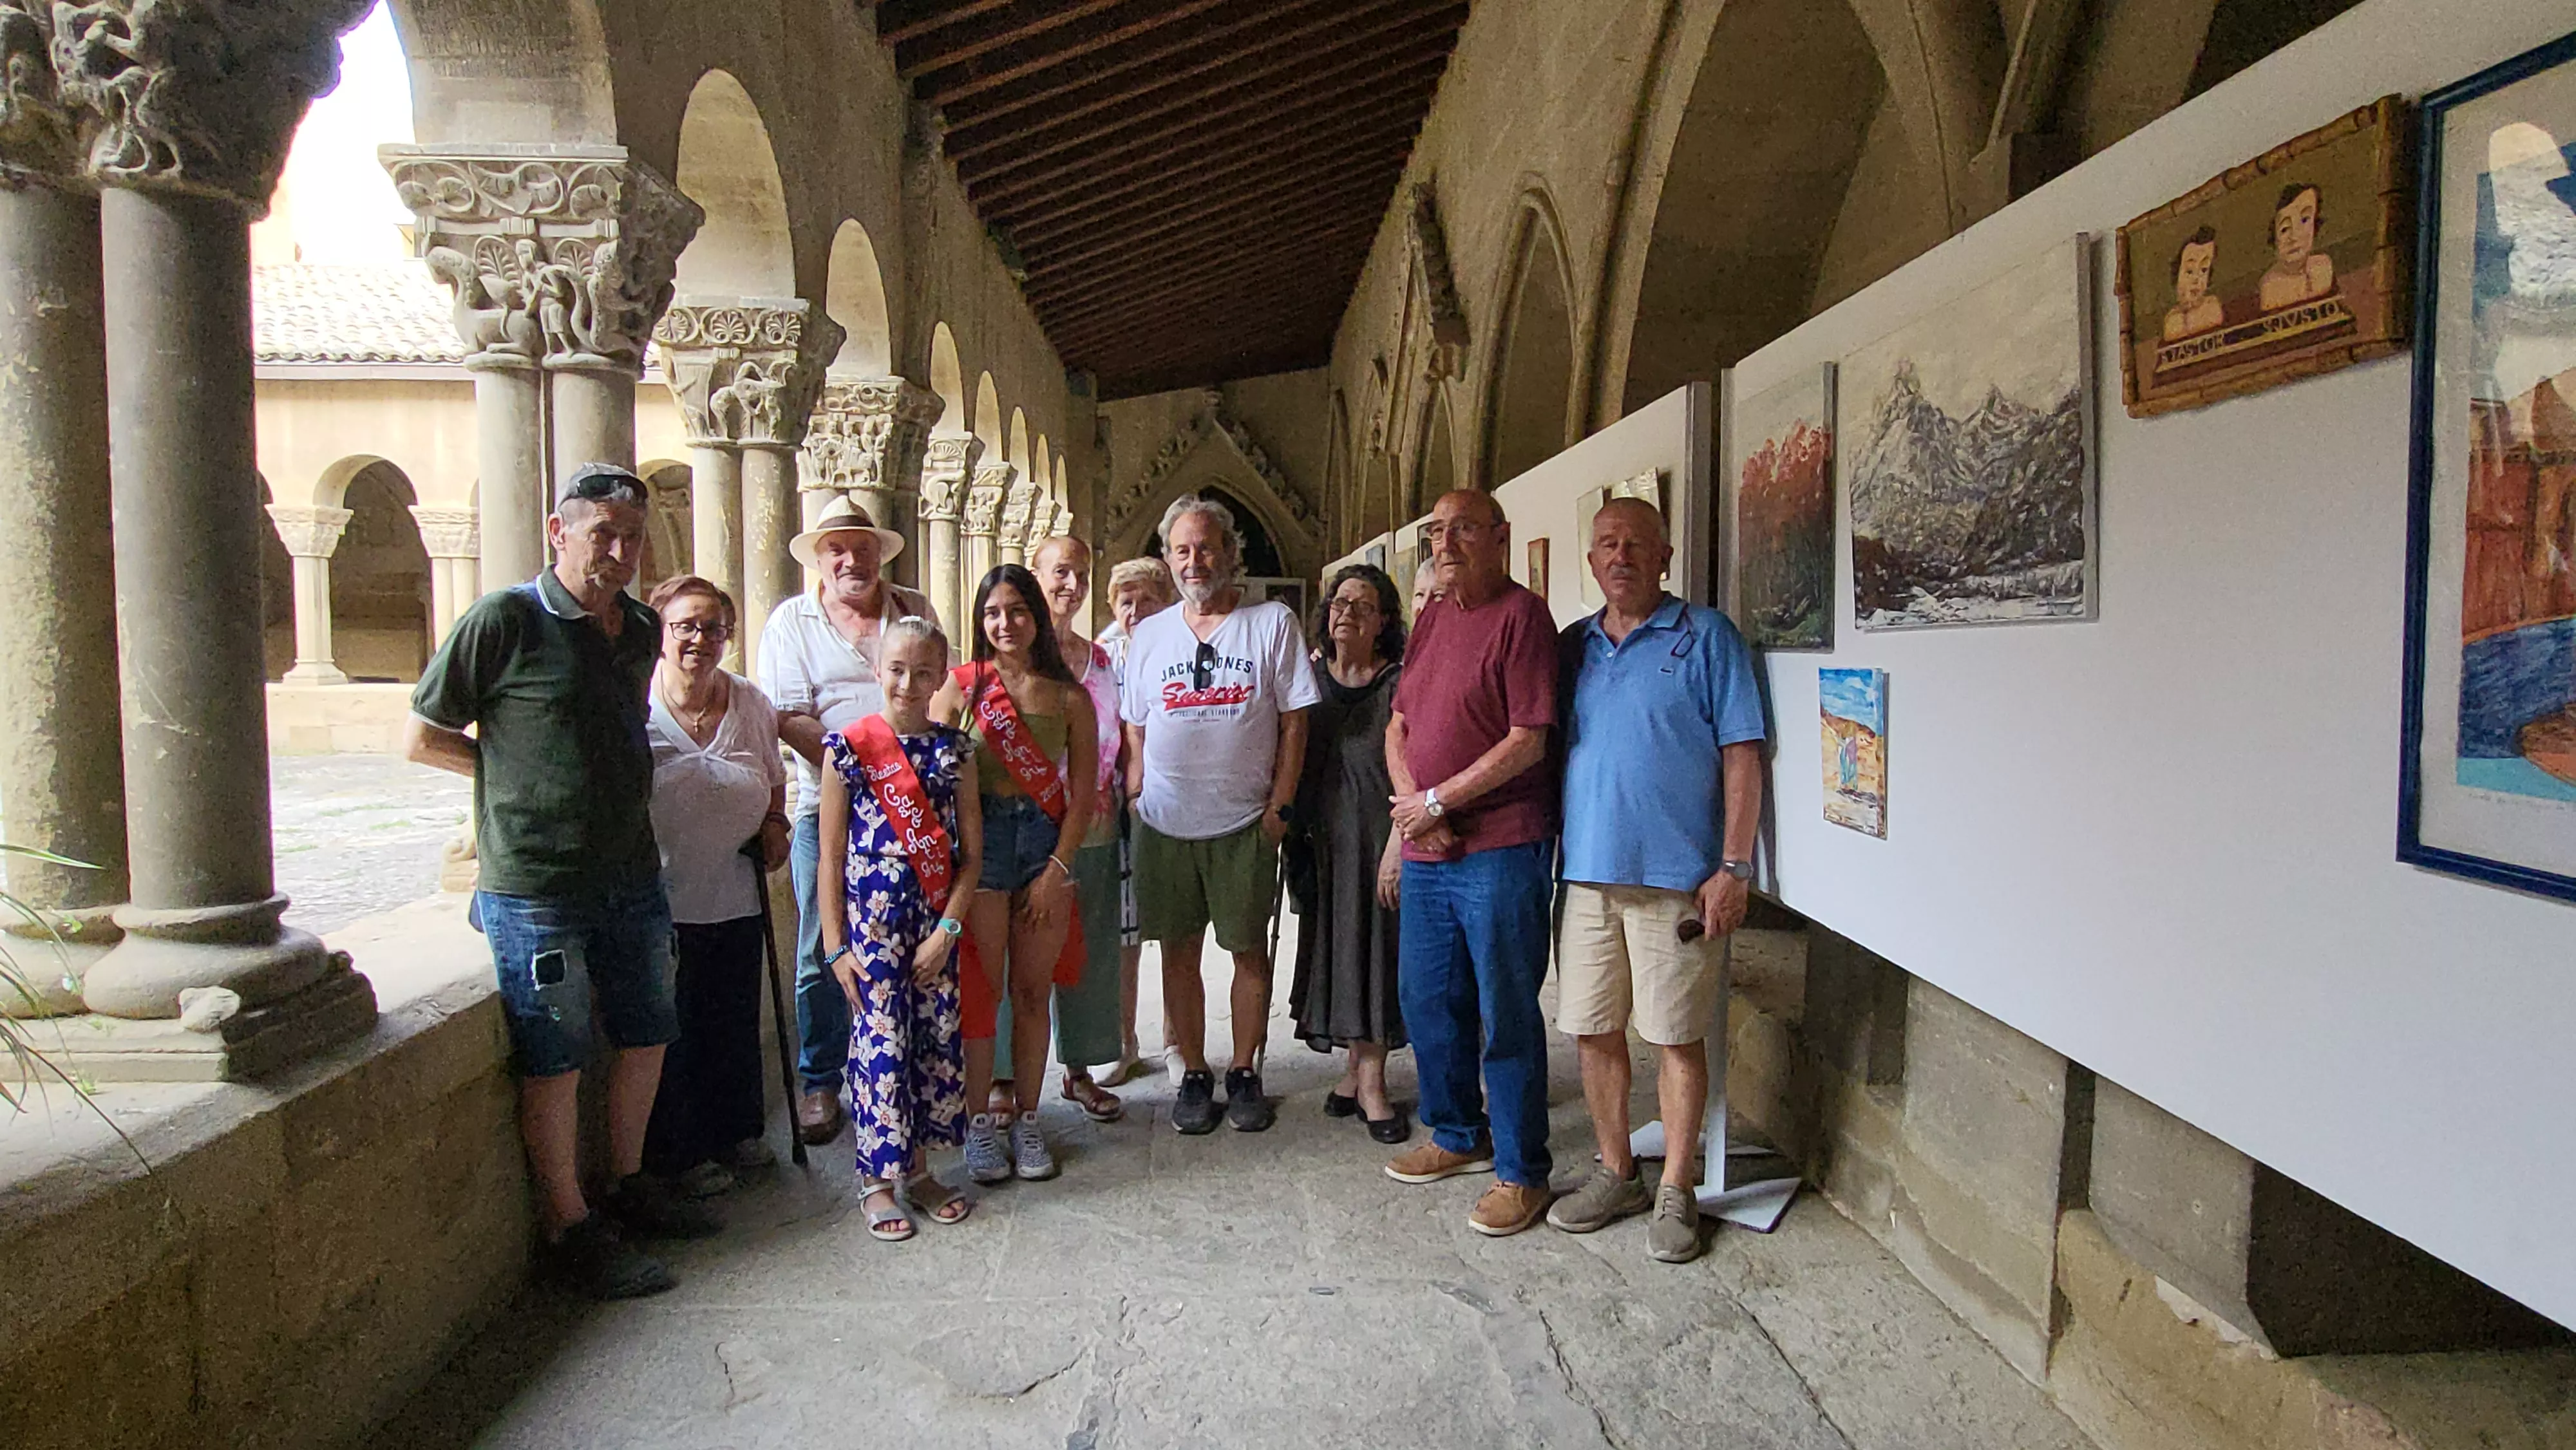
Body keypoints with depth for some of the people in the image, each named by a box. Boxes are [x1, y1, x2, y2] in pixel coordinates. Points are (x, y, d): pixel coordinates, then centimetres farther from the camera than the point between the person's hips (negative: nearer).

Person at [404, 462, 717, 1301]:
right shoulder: (503, 622, -11)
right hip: (537, 886, -7)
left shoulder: (640, 630, 9)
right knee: (555, 1062, 3)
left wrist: (623, 780, 12)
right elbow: (422, 737, -5)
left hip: (631, 875, 7)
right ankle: (570, 1230, 16)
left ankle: (628, 1185, 35)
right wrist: (513, 770, -6)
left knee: (647, 1036, 17)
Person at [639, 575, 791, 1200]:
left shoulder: (749, 701, 3)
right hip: (662, 898, -4)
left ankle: (739, 1132, 35)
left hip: (736, 896, 4)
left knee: (737, 1024, 16)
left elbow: (773, 776, 18)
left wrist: (775, 822, 0)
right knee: (672, 1029, 7)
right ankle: (682, 1153, 23)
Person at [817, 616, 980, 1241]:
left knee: (938, 1039, 8)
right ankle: (878, 1180, 13)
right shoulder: (849, 745, -3)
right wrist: (835, 944, -6)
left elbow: (972, 852, 4)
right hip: (873, 915, -3)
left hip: (939, 920, 4)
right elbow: (830, 856, -2)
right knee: (881, 1043, -2)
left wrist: (948, 929, -6)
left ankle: (919, 1170, 23)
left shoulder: (953, 748, 5)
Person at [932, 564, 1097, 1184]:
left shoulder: (1068, 696, 5)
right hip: (979, 840, -2)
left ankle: (1027, 1121, 19)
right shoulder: (961, 685, 0)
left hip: (1048, 846, 2)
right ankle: (979, 1124, 14)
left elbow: (1084, 794, 3)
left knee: (1032, 993, 8)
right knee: (981, 991, 1)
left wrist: (1056, 870, -5)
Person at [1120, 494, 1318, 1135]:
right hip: (1164, 823, 3)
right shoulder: (1149, 635, 9)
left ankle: (1245, 1072, 21)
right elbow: (1135, 730, 13)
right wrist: (1137, 799, 2)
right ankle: (1193, 1074, 22)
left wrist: (1279, 807, -7)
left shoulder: (1272, 623, -1)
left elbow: (1294, 722, -3)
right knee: (1179, 953, 8)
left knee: (1250, 951, 6)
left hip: (1244, 823, -2)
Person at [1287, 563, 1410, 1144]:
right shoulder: (1311, 677, 9)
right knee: (1332, 951, 9)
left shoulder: (1399, 682, -6)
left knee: (1373, 949, 0)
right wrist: (1291, 830, 6)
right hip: (1321, 839, 5)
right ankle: (1354, 1067, 22)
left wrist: (1397, 844, -17)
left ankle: (1369, 1080, 8)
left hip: (1376, 838, -5)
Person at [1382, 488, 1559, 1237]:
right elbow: (1399, 725, 16)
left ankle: (1522, 1173, 13)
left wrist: (1437, 800, -12)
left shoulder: (1521, 615, -9)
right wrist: (1411, 804, -2)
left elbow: (1527, 742, -15)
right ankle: (1459, 1137, 34)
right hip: (1427, 848, 8)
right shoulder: (1431, 619, 15)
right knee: (1426, 1000, 16)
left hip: (1501, 847, -8)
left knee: (1505, 1013, 0)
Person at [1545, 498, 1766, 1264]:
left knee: (1677, 1035, 3)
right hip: (1587, 871, 5)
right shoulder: (1572, 645, 13)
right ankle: (1616, 1173, 25)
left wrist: (1733, 867, -11)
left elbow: (1742, 755, -5)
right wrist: (1554, 853, 9)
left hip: (1677, 877, -4)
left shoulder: (1706, 636, -1)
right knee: (1595, 1030, 10)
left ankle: (1676, 1188, 16)